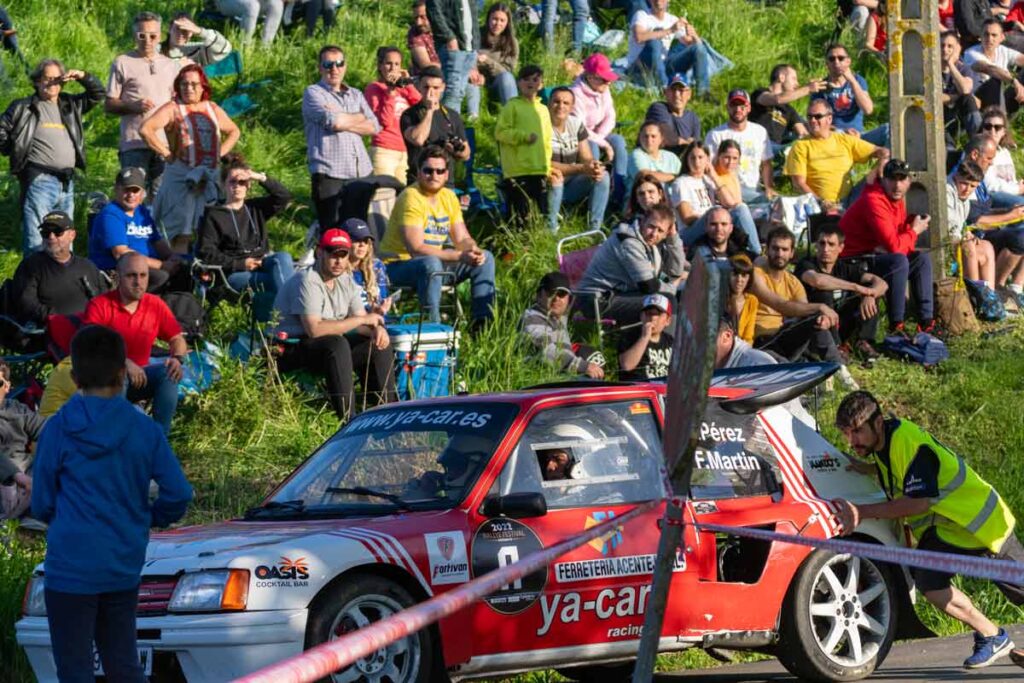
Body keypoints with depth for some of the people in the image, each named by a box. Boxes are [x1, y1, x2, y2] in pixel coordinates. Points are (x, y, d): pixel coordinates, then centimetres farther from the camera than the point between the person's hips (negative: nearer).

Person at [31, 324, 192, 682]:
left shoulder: (59, 428, -9)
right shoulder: (145, 430, -2)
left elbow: (41, 506, -2)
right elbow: (179, 495, -3)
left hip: (71, 568, -4)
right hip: (124, 568, 4)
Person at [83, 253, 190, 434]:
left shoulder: (155, 305, 5)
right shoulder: (99, 306, -10)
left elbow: (177, 339, 13)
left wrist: (177, 358, -12)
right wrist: (125, 363, -32)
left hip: (139, 374, 5)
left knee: (168, 372, -23)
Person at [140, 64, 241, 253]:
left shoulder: (213, 109, 16)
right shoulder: (172, 109, -1)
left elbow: (234, 131, 31)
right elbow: (145, 129, -15)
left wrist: (221, 153, 14)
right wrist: (166, 154, -12)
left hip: (210, 176, 5)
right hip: (181, 176, -5)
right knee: (181, 232, -6)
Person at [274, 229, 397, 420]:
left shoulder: (345, 282, 9)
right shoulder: (307, 282, -20)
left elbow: (362, 321, 10)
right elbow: (314, 329, -29)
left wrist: (376, 328, -16)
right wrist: (361, 320, -22)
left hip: (328, 346, 9)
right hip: (289, 349, -9)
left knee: (379, 345, 0)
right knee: (337, 344, -35)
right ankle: (347, 419, -37)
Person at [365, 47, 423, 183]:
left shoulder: (403, 87, 18)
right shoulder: (374, 88, -1)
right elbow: (384, 122, -12)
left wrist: (408, 84, 1)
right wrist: (390, 92, -14)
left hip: (405, 153, 6)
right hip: (384, 152, -6)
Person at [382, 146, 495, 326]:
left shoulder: (449, 197, 6)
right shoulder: (411, 198, -19)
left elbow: (462, 239, 7)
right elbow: (416, 249, -27)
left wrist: (474, 250, -19)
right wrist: (460, 256, -29)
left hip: (433, 263, 8)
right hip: (398, 267, -8)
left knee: (485, 258, 0)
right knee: (431, 263, -39)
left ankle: (483, 321, -3)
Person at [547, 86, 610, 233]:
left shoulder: (576, 124, 5)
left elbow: (587, 158, 5)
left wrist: (594, 166, -23)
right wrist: (581, 169, -30)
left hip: (570, 186, 6)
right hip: (546, 187, -6)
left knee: (603, 176, -13)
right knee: (555, 178, -38)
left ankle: (594, 230, -15)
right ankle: (551, 230, -27)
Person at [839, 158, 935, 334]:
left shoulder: (897, 199, 9)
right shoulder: (874, 201, -24)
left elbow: (901, 240, 9)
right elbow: (894, 245, -28)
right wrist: (914, 231, -10)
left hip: (876, 253, 10)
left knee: (921, 258, 5)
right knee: (899, 261, -31)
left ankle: (926, 320, 3)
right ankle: (896, 326, -27)